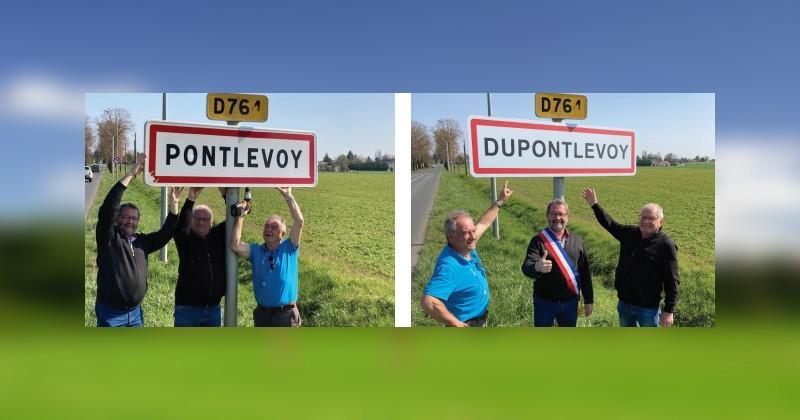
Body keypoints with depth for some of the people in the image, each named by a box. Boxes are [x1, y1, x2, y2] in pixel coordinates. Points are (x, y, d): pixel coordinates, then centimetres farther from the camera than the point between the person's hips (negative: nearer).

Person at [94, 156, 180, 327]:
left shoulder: (142, 241, 8)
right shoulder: (108, 237, -6)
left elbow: (166, 232, 11)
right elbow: (108, 208, -19)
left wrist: (173, 204, -3)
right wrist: (130, 175, -21)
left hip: (135, 312, 5)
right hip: (110, 313, -5)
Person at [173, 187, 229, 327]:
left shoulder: (218, 237, 6)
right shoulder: (185, 239, -4)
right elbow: (180, 225, -23)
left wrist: (226, 195, -11)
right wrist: (190, 199, -32)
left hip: (213, 309, 4)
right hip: (187, 309, -4)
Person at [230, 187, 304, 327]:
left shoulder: (288, 249, -3)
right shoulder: (256, 251, 4)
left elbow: (299, 221, -16)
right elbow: (235, 246, -14)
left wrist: (288, 196, -16)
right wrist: (240, 217, -13)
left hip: (286, 315, -3)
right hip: (262, 314, 3)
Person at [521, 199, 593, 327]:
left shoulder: (576, 240, 3)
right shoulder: (538, 240, -10)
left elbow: (585, 272, 8)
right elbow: (527, 268, -24)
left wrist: (589, 300, 6)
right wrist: (537, 267, -48)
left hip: (570, 302, 4)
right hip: (545, 302, -4)